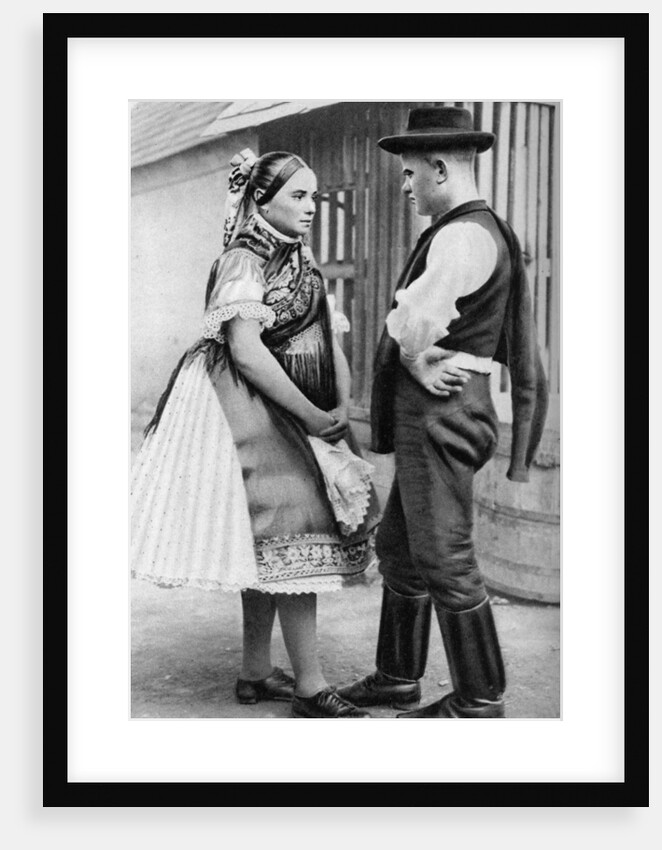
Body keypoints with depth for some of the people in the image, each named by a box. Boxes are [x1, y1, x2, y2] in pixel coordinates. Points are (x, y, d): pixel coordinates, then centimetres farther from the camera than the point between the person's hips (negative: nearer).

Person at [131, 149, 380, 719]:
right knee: (291, 541, -8)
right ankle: (311, 690, 0)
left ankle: (257, 673, 24)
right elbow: (246, 352, -22)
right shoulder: (243, 262, -13)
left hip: (291, 415, 9)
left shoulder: (303, 264, 13)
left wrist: (342, 408, -4)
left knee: (270, 547, 13)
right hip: (253, 411, -9)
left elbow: (330, 341, 10)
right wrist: (312, 416, -19)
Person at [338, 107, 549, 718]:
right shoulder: (478, 233, 19)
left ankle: (480, 701, 8)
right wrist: (422, 356, -1)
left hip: (440, 411, -11)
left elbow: (413, 322, -24)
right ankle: (398, 678, 29)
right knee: (399, 549, 17)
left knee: (446, 562, -3)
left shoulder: (464, 236, -15)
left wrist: (413, 360, -5)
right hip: (435, 413, 11)